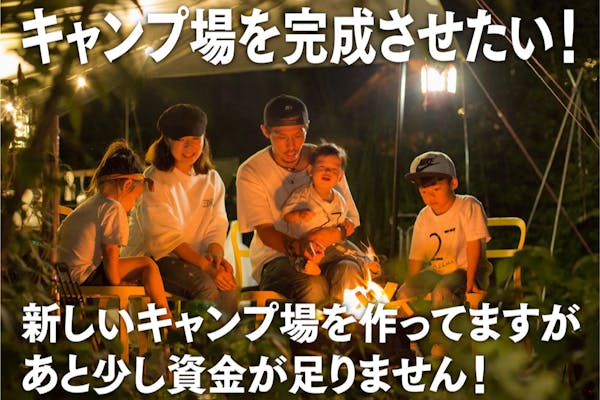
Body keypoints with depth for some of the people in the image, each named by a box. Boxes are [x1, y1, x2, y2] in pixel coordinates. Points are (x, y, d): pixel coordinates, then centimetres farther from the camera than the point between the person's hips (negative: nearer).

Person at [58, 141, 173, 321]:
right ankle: (167, 318, 0)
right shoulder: (113, 208, -10)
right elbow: (110, 252, -15)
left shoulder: (90, 203, 19)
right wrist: (116, 284, -5)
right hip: (84, 276, -10)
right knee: (147, 265, -6)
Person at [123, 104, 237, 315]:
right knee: (205, 285, -32)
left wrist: (216, 254, -16)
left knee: (228, 288, -27)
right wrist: (206, 267, -26)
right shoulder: (154, 181, -5)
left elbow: (216, 228, 8)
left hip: (194, 257, 4)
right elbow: (167, 238, -14)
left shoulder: (212, 180, 12)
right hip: (153, 258, -4)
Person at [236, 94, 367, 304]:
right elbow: (265, 232, -11)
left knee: (349, 272, -32)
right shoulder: (251, 172, -4)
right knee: (314, 285, -36)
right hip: (275, 256, -3)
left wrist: (336, 233, -21)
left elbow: (351, 219, 5)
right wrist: (297, 246, -34)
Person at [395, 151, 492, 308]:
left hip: (465, 268, -5)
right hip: (436, 270, 5)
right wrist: (411, 285, -8)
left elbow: (474, 244, -15)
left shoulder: (469, 206, -10)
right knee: (403, 293, -17)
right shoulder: (423, 218, 6)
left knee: (441, 294, -35)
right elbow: (415, 258, 5)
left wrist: (470, 280, -20)